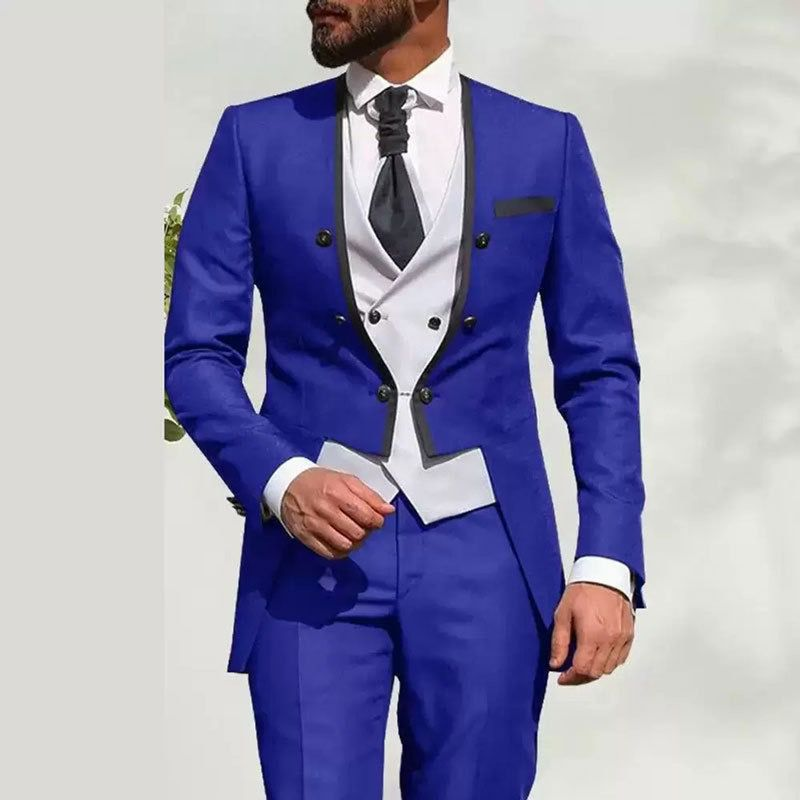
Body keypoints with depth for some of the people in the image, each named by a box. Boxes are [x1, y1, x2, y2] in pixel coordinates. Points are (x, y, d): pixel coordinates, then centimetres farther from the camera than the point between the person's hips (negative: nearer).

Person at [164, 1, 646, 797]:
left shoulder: (546, 143, 5)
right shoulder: (255, 138, 5)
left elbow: (599, 370, 5)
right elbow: (198, 353, 5)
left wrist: (608, 562, -5)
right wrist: (278, 480, -13)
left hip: (485, 551, 1)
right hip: (316, 546, 0)